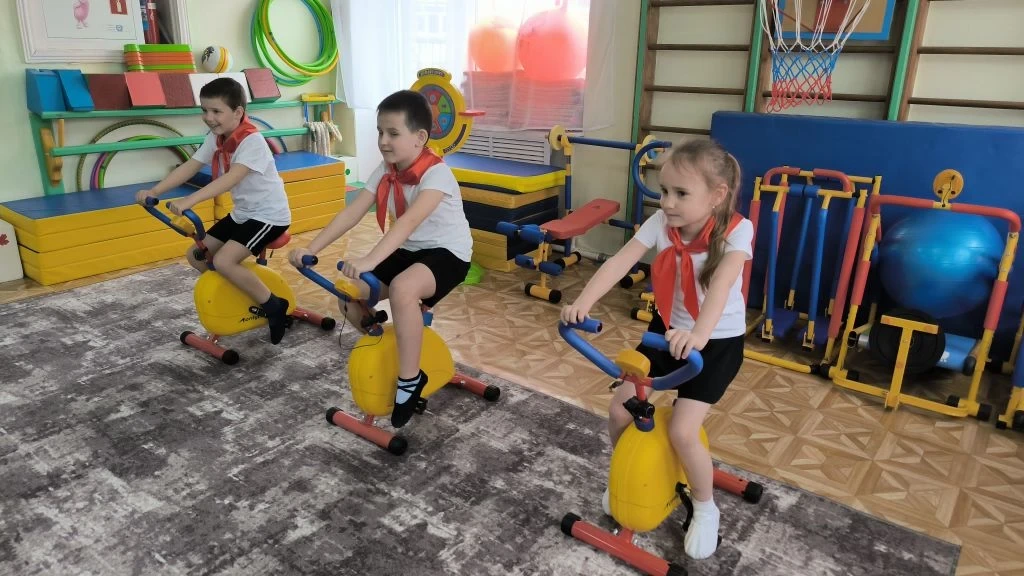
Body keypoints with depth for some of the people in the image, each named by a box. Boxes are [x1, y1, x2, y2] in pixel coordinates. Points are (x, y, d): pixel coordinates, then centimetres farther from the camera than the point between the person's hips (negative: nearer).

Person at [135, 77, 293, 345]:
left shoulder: (252, 141, -24)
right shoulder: (215, 138, 2)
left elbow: (231, 179, -37)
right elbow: (188, 167, -2)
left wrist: (189, 200, -46)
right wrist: (154, 191, -15)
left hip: (269, 215, -9)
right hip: (242, 213, 9)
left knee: (223, 261, -24)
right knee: (195, 256, 6)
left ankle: (274, 305, -9)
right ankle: (242, 292, 21)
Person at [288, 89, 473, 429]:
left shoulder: (436, 173, -24)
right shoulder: (385, 172, -1)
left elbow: (409, 221, -39)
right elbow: (352, 213, -8)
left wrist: (369, 260, -51)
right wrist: (312, 248, -18)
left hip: (447, 252, -8)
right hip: (407, 250, 8)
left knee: (402, 288, -37)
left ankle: (410, 377, -20)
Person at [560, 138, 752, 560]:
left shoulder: (736, 231, -23)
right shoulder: (660, 223, -12)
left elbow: (721, 284, -40)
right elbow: (619, 262, -24)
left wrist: (699, 333, -58)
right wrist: (583, 302, -39)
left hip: (718, 341, -4)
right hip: (666, 330, 5)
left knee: (682, 430, -14)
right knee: (619, 409, 0)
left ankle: (705, 509, 15)